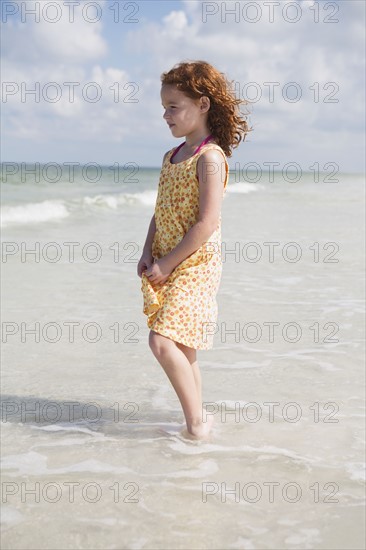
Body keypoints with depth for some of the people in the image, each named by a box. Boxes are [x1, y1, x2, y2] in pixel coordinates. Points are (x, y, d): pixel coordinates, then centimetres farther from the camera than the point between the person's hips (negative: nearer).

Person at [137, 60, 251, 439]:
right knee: (181, 349, 11)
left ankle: (196, 421, -5)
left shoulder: (210, 157, -12)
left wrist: (168, 263, -16)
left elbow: (207, 223, -19)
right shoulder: (171, 157, 15)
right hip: (166, 266, 9)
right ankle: (197, 417, 24)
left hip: (195, 264, -8)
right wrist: (148, 254, 3)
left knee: (162, 341, -19)